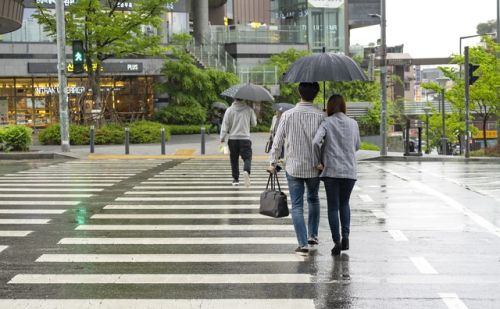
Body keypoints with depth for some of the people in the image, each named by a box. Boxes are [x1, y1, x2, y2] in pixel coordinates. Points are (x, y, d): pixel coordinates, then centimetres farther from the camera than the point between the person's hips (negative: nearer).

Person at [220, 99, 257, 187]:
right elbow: (254, 123, 8)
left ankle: (235, 179, 15)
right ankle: (246, 171, -30)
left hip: (232, 139, 1)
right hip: (245, 138, -1)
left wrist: (222, 137, 3)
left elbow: (225, 125, -4)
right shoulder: (249, 109, -1)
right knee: (247, 157, 0)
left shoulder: (229, 110, -3)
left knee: (234, 160, 12)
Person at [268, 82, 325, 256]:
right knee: (313, 199, 24)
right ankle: (313, 235, 26)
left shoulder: (288, 115, -7)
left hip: (293, 168, -1)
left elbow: (278, 141, -3)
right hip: (314, 168, 1)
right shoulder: (320, 116, -8)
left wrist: (273, 163, 8)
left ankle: (303, 244, -4)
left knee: (297, 206, 3)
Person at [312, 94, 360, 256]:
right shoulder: (353, 123, 4)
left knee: (333, 206, 5)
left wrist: (318, 162, -8)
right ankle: (345, 235, 5)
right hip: (349, 170, 3)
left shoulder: (326, 123, -5)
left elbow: (316, 142, -19)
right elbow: (357, 146, 13)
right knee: (344, 203, 19)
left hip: (331, 170, -2)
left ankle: (337, 241, 1)